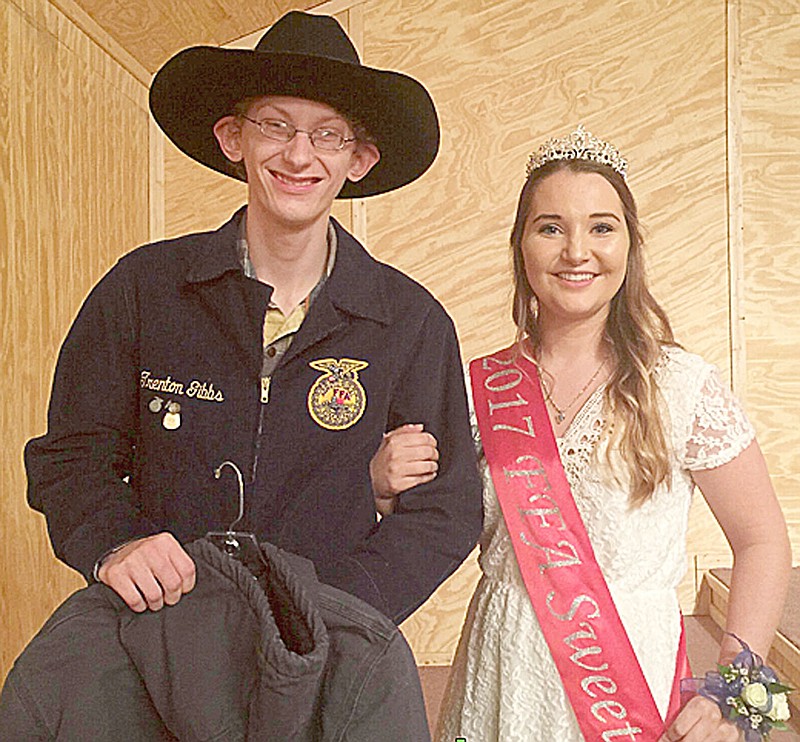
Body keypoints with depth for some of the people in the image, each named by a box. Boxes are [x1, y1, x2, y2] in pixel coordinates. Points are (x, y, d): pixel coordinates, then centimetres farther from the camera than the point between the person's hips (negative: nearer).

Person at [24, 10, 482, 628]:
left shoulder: (414, 322, -2)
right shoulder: (142, 287, 0)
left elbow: (446, 509, -1)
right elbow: (72, 454, 5)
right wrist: (113, 543, -15)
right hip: (156, 631, 1)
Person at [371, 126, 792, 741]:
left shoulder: (682, 385, -11)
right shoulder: (481, 389, -4)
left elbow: (763, 542, -3)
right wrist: (387, 489, -14)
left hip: (638, 682, -2)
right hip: (502, 684, 3)